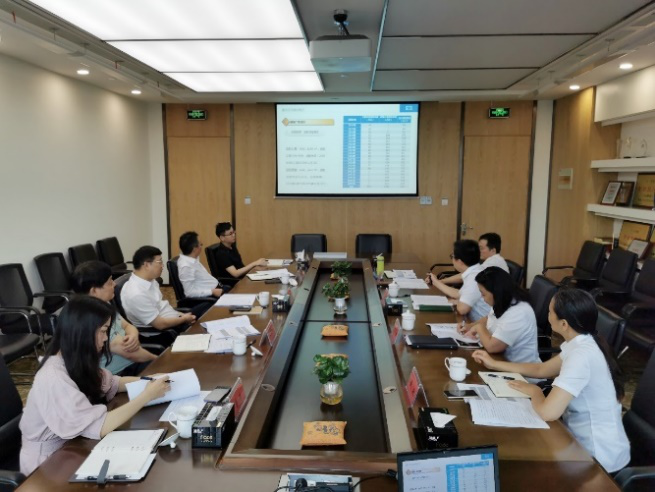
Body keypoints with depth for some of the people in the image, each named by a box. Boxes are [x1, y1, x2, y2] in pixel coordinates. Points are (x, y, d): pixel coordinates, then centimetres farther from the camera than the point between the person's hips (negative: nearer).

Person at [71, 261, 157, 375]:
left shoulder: (104, 304, 2)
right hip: (120, 375, -9)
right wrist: (156, 359, -6)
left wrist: (133, 336, -14)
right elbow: (130, 353, -22)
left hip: (131, 363, 9)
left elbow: (128, 326, 10)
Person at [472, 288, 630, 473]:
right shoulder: (582, 343, -1)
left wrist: (534, 391, -13)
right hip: (586, 440, 8)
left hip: (598, 454, -7)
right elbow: (542, 369, 13)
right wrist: (495, 364, 13)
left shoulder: (581, 355, -31)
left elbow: (548, 412, -35)